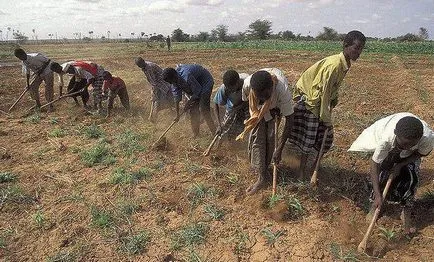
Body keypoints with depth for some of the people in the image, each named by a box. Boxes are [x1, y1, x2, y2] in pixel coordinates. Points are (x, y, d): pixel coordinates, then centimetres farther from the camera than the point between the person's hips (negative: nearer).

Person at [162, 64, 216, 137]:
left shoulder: (186, 77, -39)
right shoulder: (175, 79, -13)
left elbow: (197, 91, -28)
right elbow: (177, 96, -7)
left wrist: (188, 103, -19)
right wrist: (177, 114, -4)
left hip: (205, 82, -8)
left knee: (203, 109, -13)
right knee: (193, 109, 5)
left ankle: (214, 132, -2)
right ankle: (195, 133, 18)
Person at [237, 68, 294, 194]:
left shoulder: (282, 90, -44)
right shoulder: (247, 84, -39)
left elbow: (289, 120, -35)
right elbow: (245, 100, -14)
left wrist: (279, 149, -35)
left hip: (276, 106, -1)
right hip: (258, 108, 1)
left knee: (270, 137, -9)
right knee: (257, 137, -8)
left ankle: (263, 168, 13)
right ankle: (262, 176, -1)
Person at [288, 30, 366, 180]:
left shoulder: (345, 64, 0)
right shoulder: (334, 65, -28)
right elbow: (324, 93, -26)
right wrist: (326, 119, -21)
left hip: (322, 101, 9)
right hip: (309, 100, -8)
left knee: (326, 137, 9)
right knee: (308, 139, -3)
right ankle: (302, 169, 13)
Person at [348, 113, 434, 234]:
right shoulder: (386, 138, -45)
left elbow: (422, 153, -14)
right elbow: (375, 164, -36)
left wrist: (401, 165, -24)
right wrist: (378, 195, -37)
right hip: (390, 149, -1)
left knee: (411, 178, -11)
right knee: (383, 175, -9)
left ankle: (406, 212, 11)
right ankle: (376, 205, 18)